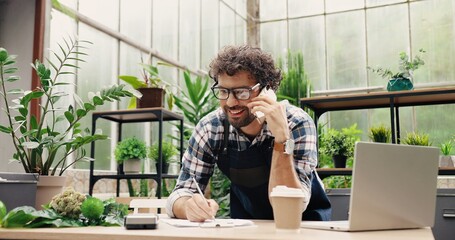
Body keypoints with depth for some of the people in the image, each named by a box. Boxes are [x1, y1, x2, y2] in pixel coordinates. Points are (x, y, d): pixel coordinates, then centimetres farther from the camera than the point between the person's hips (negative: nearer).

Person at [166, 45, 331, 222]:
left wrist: (282, 139, -37)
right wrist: (190, 206, -34)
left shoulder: (297, 124, -21)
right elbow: (181, 193, -12)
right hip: (246, 226, 2)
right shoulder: (210, 128, -14)